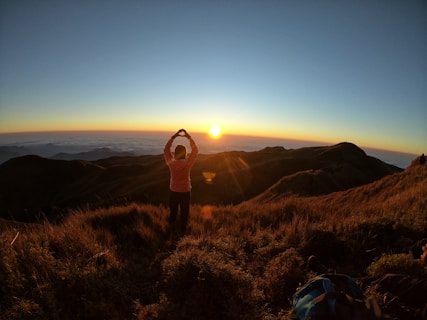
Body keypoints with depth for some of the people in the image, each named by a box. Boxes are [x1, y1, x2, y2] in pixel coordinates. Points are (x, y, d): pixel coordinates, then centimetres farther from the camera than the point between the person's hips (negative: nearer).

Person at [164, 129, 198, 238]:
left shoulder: (170, 162, -13)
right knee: (184, 214, 14)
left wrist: (174, 136, 2)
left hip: (173, 192, 2)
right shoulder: (188, 163, -19)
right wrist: (189, 137, -3)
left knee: (173, 213, 19)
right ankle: (181, 233, 25)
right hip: (185, 192, -2)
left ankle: (172, 232, 33)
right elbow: (195, 150, -6)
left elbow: (166, 149, 3)